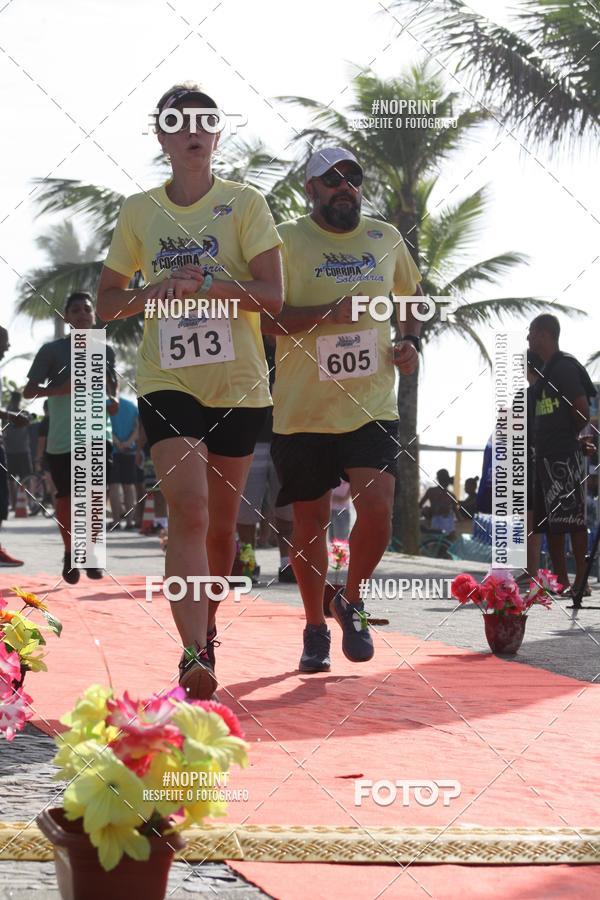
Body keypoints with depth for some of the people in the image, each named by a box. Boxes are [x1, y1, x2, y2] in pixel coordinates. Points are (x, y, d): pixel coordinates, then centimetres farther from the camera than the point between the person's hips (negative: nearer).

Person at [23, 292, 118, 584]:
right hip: (61, 439, -2)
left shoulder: (105, 351, 11)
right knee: (66, 498, 2)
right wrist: (61, 388, -19)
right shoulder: (52, 350, 0)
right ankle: (69, 553, 20)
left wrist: (113, 400, 0)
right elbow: (29, 391, -2)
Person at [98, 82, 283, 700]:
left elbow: (273, 296, -8)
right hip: (167, 382, 0)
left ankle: (207, 625, 33)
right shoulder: (139, 211, 7)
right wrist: (154, 292, -8)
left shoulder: (245, 203, 1)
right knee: (188, 507, -18)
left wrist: (202, 282, -20)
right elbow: (105, 303, 12)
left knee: (221, 521, 9)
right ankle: (194, 654, -24)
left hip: (238, 384, 1)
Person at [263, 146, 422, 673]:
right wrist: (329, 314, -24)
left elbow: (410, 294, 27)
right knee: (311, 522, 6)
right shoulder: (287, 240, -5)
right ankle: (315, 631, 23)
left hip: (372, 405, 2)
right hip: (303, 409, -2)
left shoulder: (386, 238, 9)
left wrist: (411, 341, 9)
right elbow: (263, 316, -13)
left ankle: (351, 601, 11)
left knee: (376, 509, -15)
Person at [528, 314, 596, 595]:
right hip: (546, 456, 10)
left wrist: (568, 435, -2)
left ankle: (581, 582, -9)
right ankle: (561, 582, 13)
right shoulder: (547, 370, 17)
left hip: (564, 456, -10)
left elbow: (583, 410, -17)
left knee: (572, 519, -9)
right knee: (550, 521, 9)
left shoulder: (564, 366, -11)